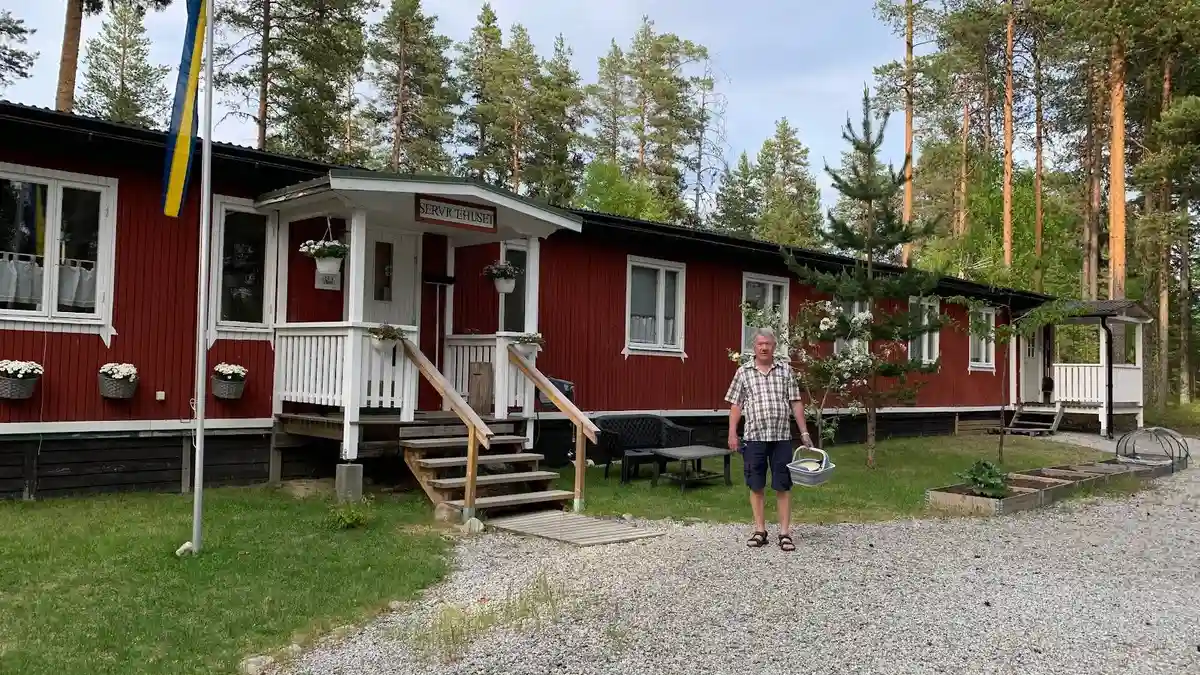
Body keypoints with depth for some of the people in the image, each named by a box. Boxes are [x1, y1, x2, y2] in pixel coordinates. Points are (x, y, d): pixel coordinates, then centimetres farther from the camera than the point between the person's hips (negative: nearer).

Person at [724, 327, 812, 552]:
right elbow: (736, 404, 5)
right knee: (756, 486, 5)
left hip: (781, 437, 0)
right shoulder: (743, 372, 5)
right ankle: (760, 531, 16)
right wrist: (732, 433, -1)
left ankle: (785, 532, 8)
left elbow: (795, 402, 7)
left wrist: (804, 432, 3)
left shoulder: (785, 370, 7)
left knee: (783, 486, 2)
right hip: (754, 437, 0)